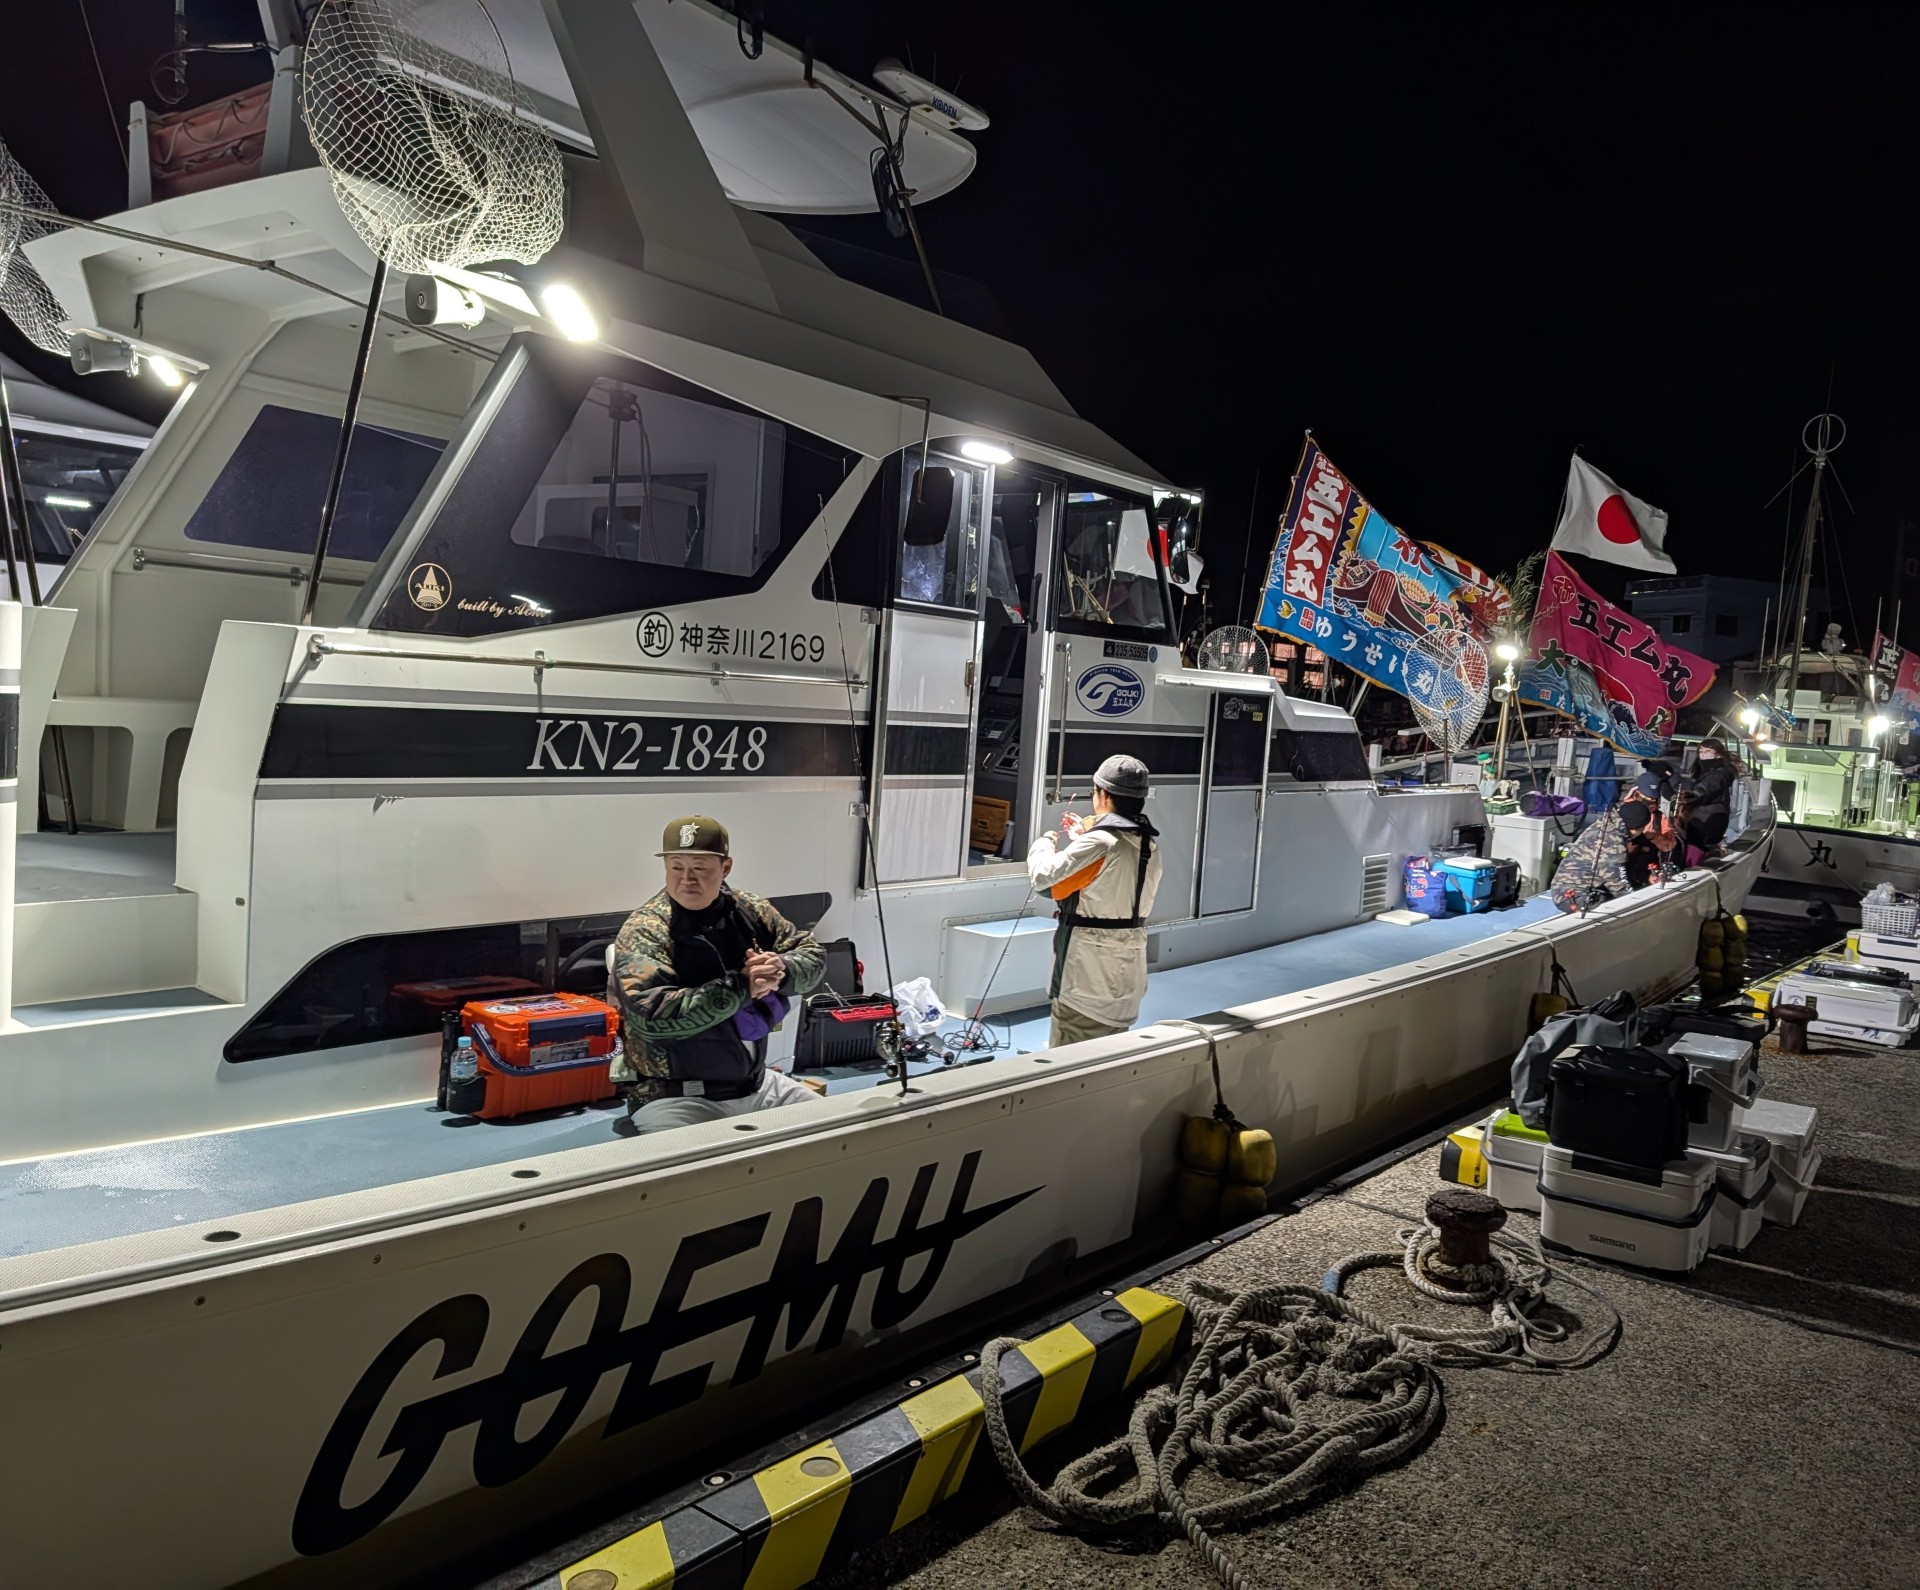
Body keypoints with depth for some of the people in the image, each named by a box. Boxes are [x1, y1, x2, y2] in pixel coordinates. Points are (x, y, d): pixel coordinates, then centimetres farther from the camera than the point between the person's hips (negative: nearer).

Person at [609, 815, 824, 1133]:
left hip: (755, 1084, 6)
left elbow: (812, 954, 7)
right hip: (673, 1096, -6)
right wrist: (741, 987, -27)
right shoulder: (644, 931, -15)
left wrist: (781, 969, -17)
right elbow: (650, 1016, -28)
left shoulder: (748, 910, 2)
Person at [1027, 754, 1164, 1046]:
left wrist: (1045, 843, 1)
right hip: (1128, 970, 8)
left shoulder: (1100, 842, -19)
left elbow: (1043, 875, -19)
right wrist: (1083, 837, 22)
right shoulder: (1149, 845, 7)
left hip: (1088, 967, -8)